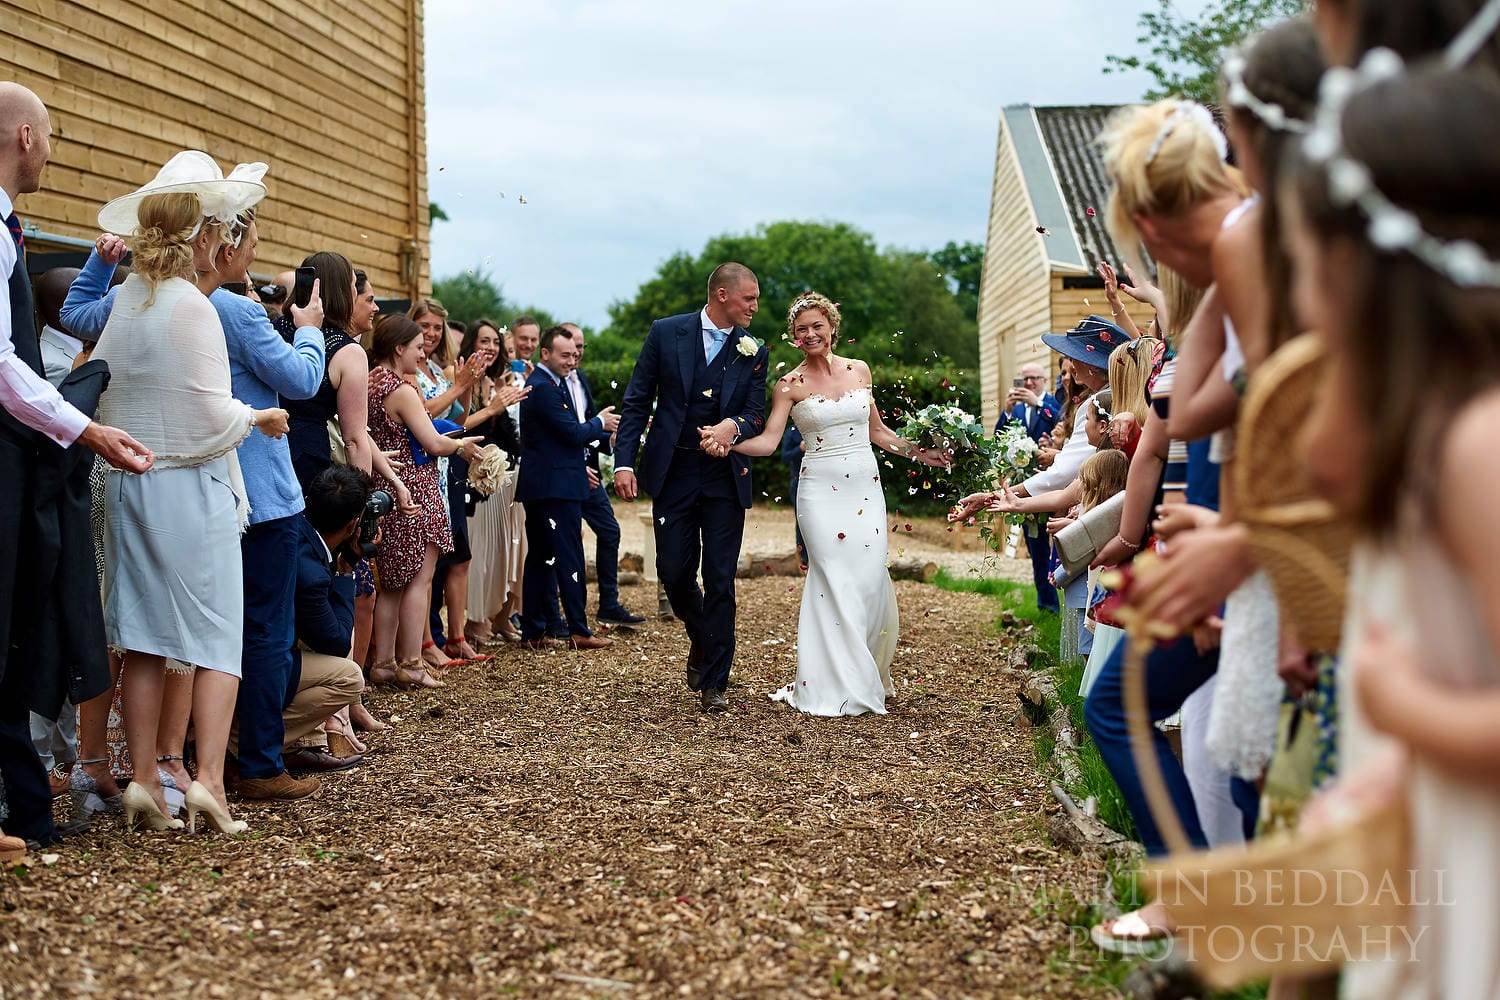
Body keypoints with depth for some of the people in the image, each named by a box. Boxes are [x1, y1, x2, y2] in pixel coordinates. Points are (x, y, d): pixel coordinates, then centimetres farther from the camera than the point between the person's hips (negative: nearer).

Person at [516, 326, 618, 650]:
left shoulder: (544, 383, 18)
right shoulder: (544, 388, -15)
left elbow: (566, 432, 20)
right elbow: (573, 433, -18)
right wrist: (600, 423, 0)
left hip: (541, 486, 11)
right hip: (556, 486, -11)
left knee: (539, 557, 10)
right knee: (569, 557, -6)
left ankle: (533, 632, 13)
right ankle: (578, 631, -2)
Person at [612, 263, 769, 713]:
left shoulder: (754, 351, 3)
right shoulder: (667, 333, -1)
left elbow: (756, 414, 1)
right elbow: (636, 402, 1)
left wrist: (733, 426, -23)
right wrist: (624, 462, -8)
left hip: (726, 477, 0)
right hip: (673, 472, 0)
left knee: (720, 579, -1)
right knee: (673, 570, 1)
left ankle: (713, 682, 6)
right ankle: (700, 639, 32)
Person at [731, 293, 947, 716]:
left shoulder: (859, 370, 10)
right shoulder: (791, 384, 1)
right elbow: (767, 442, -6)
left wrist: (917, 452, 14)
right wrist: (727, 443, -22)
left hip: (866, 487, 3)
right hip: (821, 491, -3)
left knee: (869, 578, -1)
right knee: (834, 581, -7)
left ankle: (870, 675, 18)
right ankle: (842, 683, 3)